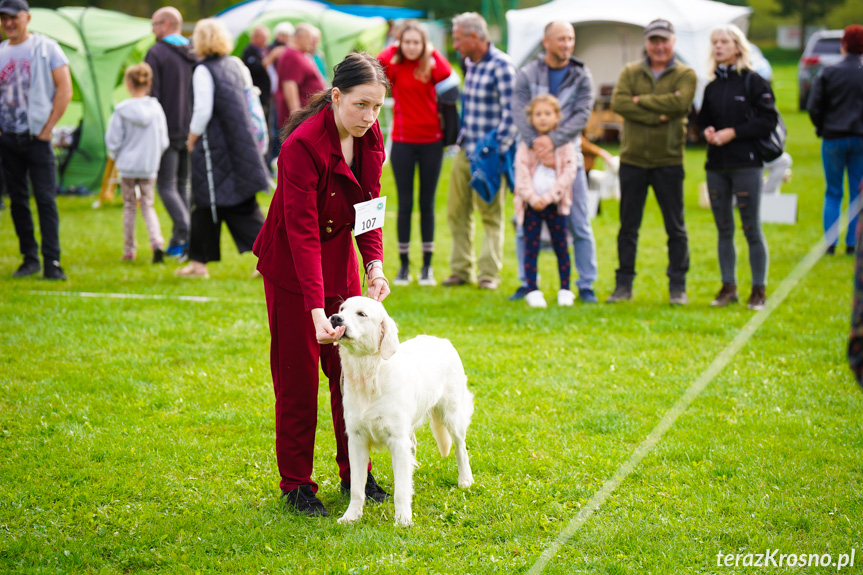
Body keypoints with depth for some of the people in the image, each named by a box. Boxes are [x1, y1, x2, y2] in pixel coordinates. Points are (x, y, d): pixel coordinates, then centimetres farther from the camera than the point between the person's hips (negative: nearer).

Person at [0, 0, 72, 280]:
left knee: (46, 199, -8)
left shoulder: (46, 47, -1)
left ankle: (51, 262, -8)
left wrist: (48, 128, -9)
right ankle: (29, 258, 15)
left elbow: (65, 89, -5)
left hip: (37, 136, -4)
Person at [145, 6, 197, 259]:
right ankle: (177, 242, 14)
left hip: (167, 131, -6)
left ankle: (188, 235, -19)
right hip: (191, 131, 6)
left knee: (166, 186, -2)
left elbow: (151, 94, -13)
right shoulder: (195, 54, 10)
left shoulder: (156, 53, -9)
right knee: (183, 185, 14)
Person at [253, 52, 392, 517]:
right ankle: (296, 485, 10)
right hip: (290, 266, -6)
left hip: (339, 259, 6)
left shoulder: (369, 138, -7)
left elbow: (368, 206, 1)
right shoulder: (303, 145, -29)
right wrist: (316, 311, -37)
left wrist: (375, 264, -16)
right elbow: (302, 233, -32)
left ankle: (354, 473, 21)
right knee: (297, 374, 0)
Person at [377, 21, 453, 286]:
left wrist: (432, 52, -8)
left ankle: (427, 266, 11)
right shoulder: (394, 66, 0)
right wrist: (392, 50, -9)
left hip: (431, 141, 0)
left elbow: (446, 75, -22)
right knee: (405, 204, 2)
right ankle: (404, 265, 8)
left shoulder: (430, 66, 2)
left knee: (427, 204, 5)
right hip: (403, 142, 0)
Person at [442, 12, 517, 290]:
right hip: (465, 150, 8)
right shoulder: (469, 63, 13)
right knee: (457, 211, 9)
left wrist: (499, 149, -18)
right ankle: (461, 270, 16)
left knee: (490, 214, -1)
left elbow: (510, 112, -16)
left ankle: (490, 273, 4)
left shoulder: (501, 65, -13)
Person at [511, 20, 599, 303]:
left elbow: (582, 115, -9)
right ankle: (526, 283, 15)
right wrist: (536, 143, -25)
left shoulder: (581, 76, 2)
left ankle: (586, 286, 7)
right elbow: (519, 113, -9)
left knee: (579, 225, 0)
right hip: (532, 156, 0)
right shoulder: (527, 74, 1)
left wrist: (553, 139, -23)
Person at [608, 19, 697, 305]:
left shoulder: (685, 75, 2)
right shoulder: (630, 72, 7)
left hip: (668, 160, -2)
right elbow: (618, 102, -10)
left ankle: (678, 287, 10)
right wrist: (657, 116, -18)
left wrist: (640, 101, -12)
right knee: (628, 227, 7)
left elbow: (679, 103, -18)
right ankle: (624, 285, 15)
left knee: (675, 227, 2)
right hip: (632, 159, 2)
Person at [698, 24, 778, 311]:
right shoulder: (712, 87, 13)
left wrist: (733, 133, -14)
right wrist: (707, 131, -1)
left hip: (746, 164, -6)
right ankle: (728, 287, 16)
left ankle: (759, 289, 2)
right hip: (716, 166, 6)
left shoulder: (754, 81, -4)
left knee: (751, 229, -4)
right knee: (724, 230, 9)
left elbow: (768, 120, -9)